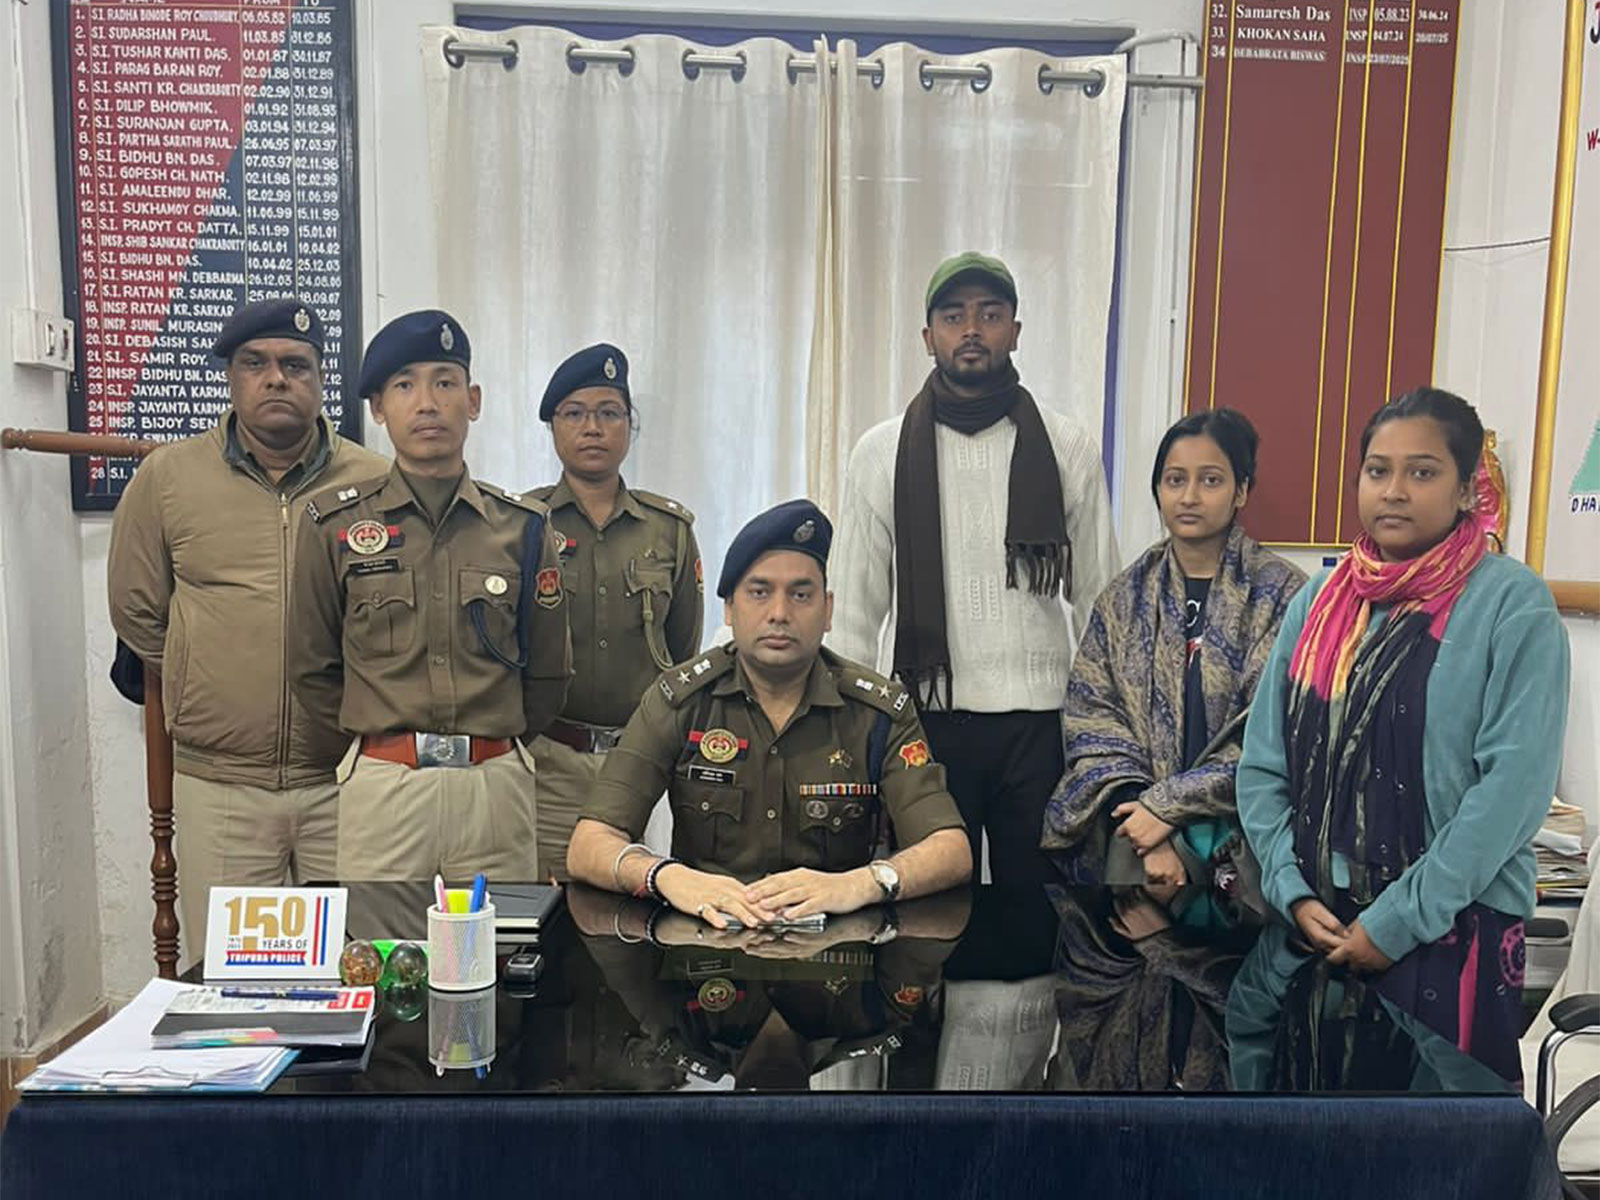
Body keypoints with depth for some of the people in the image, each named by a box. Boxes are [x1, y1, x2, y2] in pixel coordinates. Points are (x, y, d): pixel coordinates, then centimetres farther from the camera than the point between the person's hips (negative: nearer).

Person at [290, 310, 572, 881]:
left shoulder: (523, 526, 6)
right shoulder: (334, 523, 3)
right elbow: (312, 667, 10)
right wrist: (379, 732, 10)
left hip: (497, 784, 1)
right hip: (381, 785, -1)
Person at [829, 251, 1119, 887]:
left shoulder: (1067, 448, 6)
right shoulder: (882, 451, 5)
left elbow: (1099, 598, 7)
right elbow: (857, 603, 7)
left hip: (1040, 721, 0)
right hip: (925, 715, 0)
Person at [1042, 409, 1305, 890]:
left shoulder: (1280, 593, 1)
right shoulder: (1124, 597, 11)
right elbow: (1090, 714, 5)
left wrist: (1170, 804, -10)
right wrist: (1136, 805, -9)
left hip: (1245, 819, -2)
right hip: (1139, 816, 2)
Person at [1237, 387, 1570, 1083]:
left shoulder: (1513, 603, -7)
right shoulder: (1319, 604, 7)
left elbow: (1515, 783, -14)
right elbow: (1262, 765, 6)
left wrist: (1400, 919, -15)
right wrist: (1294, 893, -6)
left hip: (1452, 929, -4)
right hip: (1315, 927, 4)